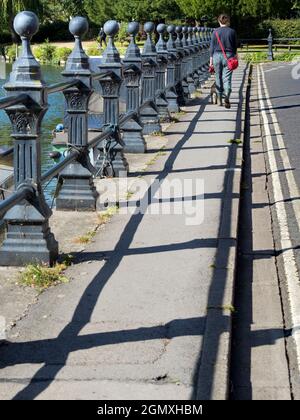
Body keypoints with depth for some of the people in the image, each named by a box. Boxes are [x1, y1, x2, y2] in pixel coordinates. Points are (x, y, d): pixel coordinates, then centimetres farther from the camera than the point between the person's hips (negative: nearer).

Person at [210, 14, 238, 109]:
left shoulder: (216, 32, 0)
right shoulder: (232, 32, 0)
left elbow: (212, 46, 1)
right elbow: (235, 46, 5)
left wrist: (211, 59, 5)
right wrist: (235, 55, 19)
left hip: (217, 56, 1)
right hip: (229, 56, -1)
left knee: (218, 78, 12)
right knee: (227, 78, -3)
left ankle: (220, 99, 19)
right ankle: (227, 96, -25)